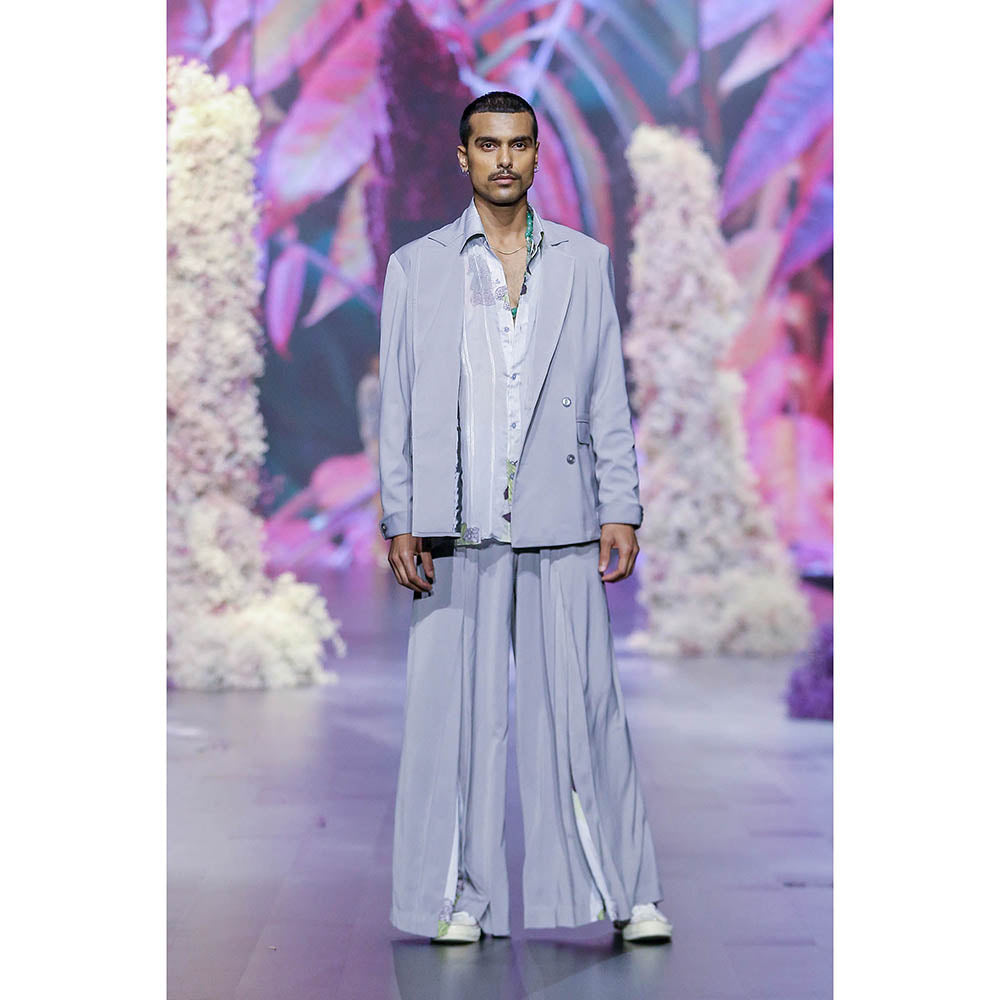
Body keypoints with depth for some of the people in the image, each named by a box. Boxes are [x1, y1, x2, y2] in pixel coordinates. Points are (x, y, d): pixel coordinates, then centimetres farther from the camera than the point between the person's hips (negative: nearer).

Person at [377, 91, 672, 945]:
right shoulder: (417, 267, 9)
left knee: (585, 706, 0)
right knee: (456, 712, 2)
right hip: (456, 530, 0)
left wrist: (621, 511, 2)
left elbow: (609, 401, 10)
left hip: (561, 526, 0)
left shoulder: (585, 263, 11)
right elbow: (397, 406, 7)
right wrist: (400, 521, -1)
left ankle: (625, 891, 8)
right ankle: (460, 898, 12)